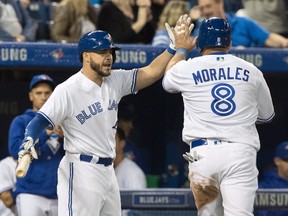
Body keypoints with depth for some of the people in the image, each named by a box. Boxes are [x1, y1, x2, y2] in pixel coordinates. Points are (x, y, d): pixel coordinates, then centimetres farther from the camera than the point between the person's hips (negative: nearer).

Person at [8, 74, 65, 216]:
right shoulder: (21, 122, 6)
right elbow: (15, 150, -10)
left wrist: (63, 138, -13)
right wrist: (45, 134, -19)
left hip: (58, 195, 4)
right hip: (30, 193, -4)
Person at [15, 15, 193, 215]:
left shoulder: (115, 81, 7)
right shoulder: (68, 90, -13)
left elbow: (151, 72, 4)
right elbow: (40, 122, -16)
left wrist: (175, 46, -8)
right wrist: (28, 143, -36)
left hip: (108, 171, 8)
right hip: (81, 172, -8)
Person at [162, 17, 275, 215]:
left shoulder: (187, 68, 5)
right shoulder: (251, 71, 9)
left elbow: (167, 81, 32)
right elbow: (266, 115, 22)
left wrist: (181, 50, 47)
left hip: (203, 153, 0)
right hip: (241, 153, 0)